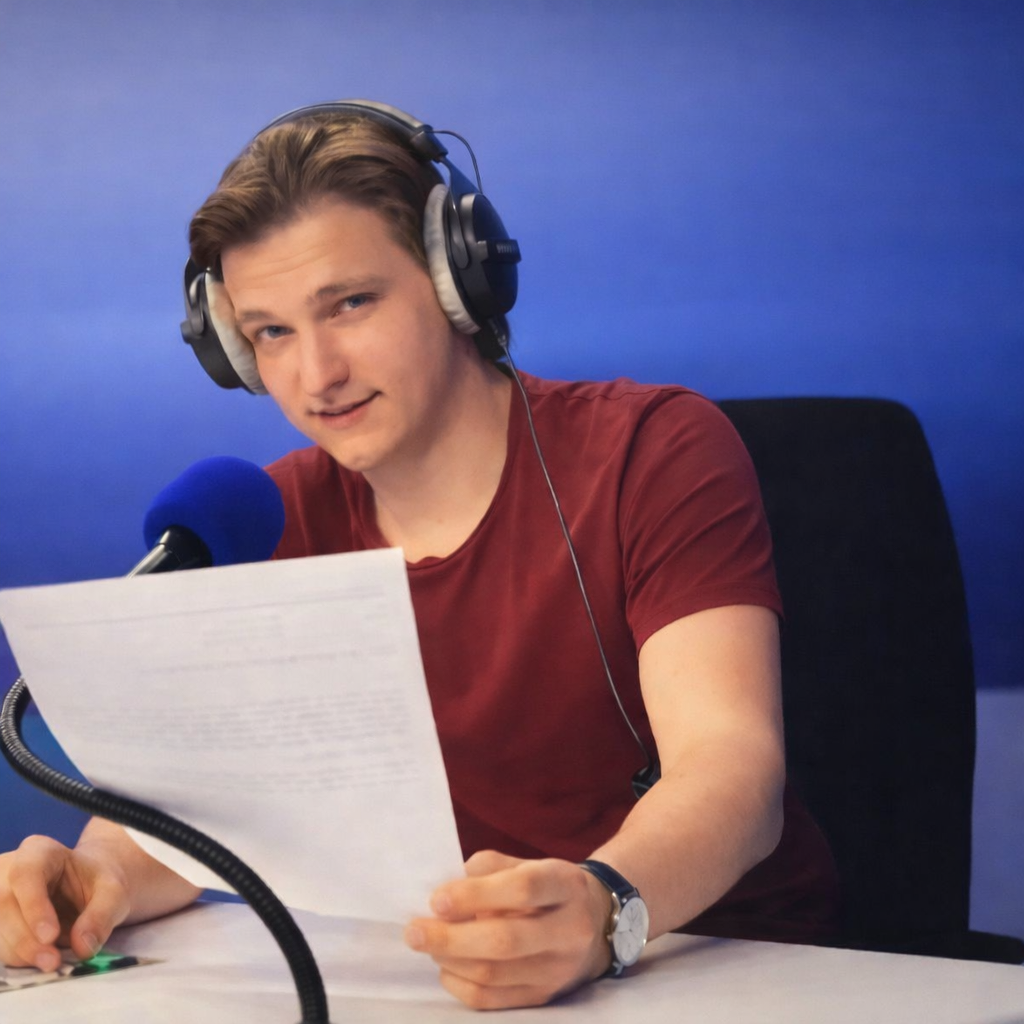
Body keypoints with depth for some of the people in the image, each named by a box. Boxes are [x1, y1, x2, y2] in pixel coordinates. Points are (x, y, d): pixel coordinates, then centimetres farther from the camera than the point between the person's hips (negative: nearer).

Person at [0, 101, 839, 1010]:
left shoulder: (658, 452, -10)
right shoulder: (276, 524, 5)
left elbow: (736, 770, -24)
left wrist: (600, 908, -45)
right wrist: (101, 876, -26)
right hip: (437, 977, 3)